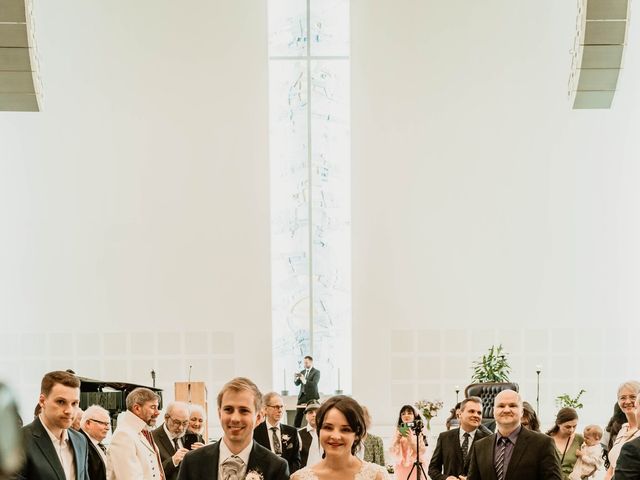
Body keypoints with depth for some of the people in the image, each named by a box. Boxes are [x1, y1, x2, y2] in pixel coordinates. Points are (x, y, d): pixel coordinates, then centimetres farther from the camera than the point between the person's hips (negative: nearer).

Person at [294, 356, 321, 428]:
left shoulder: (316, 372, -3)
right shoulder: (302, 372, 14)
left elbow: (314, 384, -16)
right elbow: (297, 384, 11)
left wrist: (304, 380, -28)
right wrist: (296, 378, -11)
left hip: (311, 397, -5)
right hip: (302, 396, 5)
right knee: (298, 416, 1)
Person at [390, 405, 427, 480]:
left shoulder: (419, 431, 2)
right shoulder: (398, 431, 10)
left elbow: (422, 452, -5)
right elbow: (392, 452, 6)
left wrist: (411, 440, -18)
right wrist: (397, 440, -11)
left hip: (416, 467, -2)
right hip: (402, 468, 2)